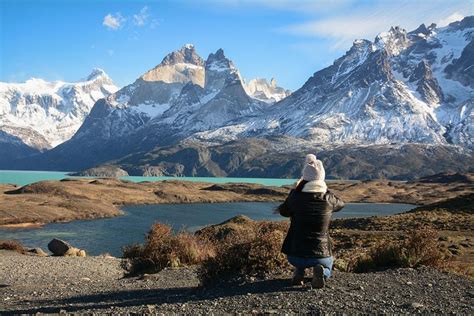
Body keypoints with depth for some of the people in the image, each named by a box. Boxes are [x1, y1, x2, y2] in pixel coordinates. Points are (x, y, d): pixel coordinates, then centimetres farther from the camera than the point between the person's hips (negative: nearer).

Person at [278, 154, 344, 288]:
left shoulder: (296, 197, -11)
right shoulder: (328, 199, -8)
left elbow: (283, 211, 10)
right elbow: (340, 204, 16)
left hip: (295, 255, 1)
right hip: (320, 255, -1)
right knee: (327, 264, 33)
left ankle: (299, 272, 6)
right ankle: (320, 271, -3)